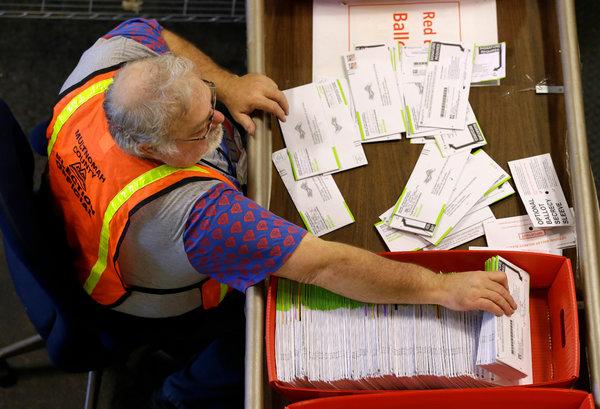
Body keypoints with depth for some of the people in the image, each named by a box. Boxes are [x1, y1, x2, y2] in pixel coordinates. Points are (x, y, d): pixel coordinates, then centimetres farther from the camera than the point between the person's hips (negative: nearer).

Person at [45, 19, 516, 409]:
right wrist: (443, 287, -40)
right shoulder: (192, 213, -48)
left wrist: (226, 83, -18)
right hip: (167, 302, -6)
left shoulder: (112, 63, -30)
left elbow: (148, 32, -6)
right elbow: (324, 267, -46)